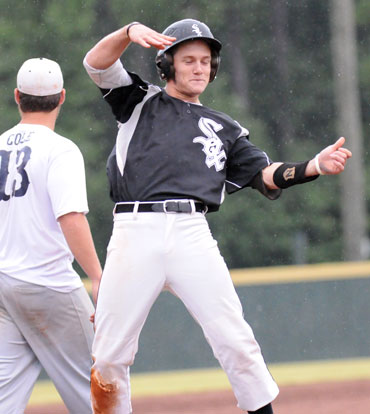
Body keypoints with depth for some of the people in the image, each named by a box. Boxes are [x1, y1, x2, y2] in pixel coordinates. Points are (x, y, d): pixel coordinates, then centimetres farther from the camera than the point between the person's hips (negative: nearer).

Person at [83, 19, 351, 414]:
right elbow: (96, 63, 6)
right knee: (108, 355, -3)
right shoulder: (140, 102, 19)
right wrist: (130, 32, -14)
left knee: (234, 339, -7)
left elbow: (266, 175, 13)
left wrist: (315, 166, -5)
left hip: (192, 235, 2)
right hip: (134, 233, -1)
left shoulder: (225, 129, 23)